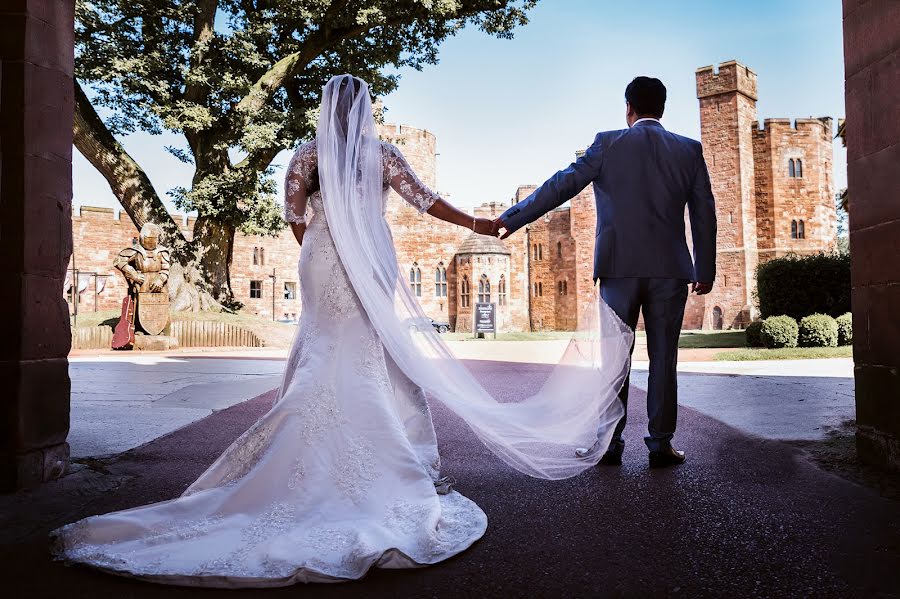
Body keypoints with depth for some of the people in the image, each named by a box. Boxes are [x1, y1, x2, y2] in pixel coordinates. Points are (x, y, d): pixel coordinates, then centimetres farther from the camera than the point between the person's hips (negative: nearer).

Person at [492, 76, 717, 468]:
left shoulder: (609, 143, 0)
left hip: (620, 267, -1)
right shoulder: (689, 149, 8)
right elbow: (704, 214, 7)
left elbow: (560, 186, -3)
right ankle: (660, 444, 11)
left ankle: (608, 443, 10)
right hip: (670, 269, 2)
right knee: (663, 357, 7)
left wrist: (512, 218, 3)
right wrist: (705, 270, 15)